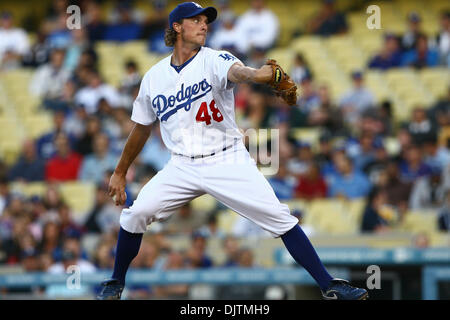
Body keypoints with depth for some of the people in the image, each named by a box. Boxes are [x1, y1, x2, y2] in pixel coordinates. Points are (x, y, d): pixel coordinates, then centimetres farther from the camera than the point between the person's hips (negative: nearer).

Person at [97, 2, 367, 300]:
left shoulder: (214, 61, -8)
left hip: (228, 161, -3)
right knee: (136, 214, -11)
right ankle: (116, 283, 14)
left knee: (279, 217, -13)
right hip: (183, 167, 3)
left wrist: (255, 74, -58)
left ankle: (330, 286, -8)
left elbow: (235, 71, -34)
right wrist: (120, 173, 22)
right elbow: (142, 129, 17)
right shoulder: (154, 77, 3)